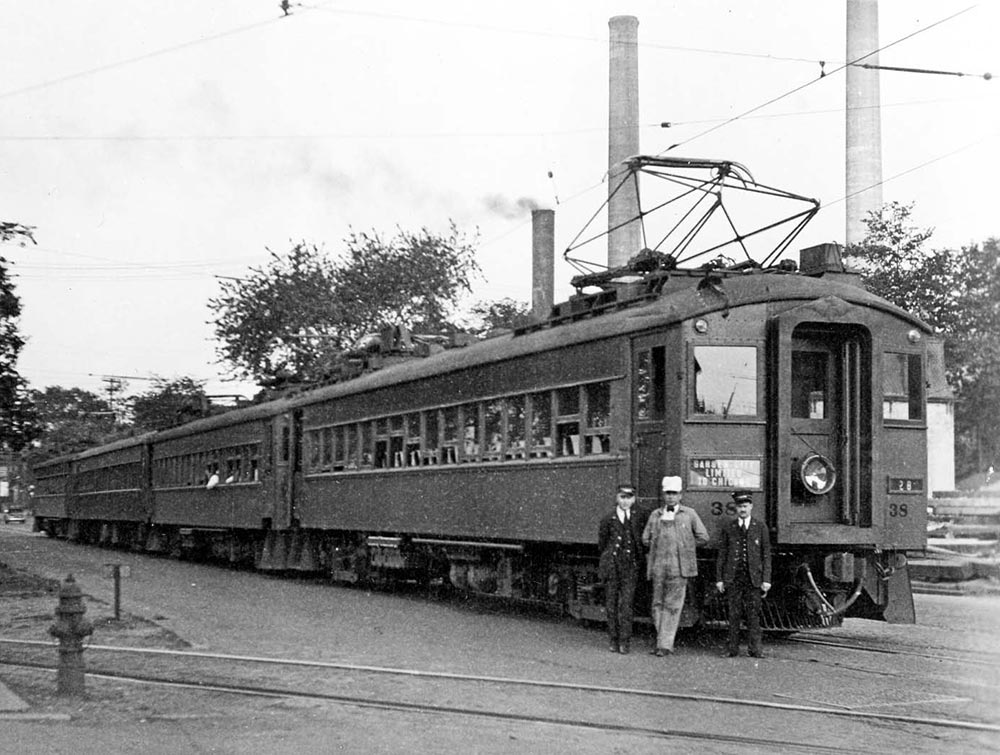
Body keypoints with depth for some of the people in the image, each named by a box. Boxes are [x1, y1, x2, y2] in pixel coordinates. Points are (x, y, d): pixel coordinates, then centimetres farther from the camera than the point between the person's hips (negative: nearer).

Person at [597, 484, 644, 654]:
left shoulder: (636, 520, 7)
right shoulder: (607, 519, 3)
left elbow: (640, 544, 12)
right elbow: (601, 543, 10)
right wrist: (608, 559, 12)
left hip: (630, 569, 0)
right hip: (612, 567, 0)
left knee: (626, 604, -8)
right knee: (611, 604, 4)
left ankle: (624, 642, -5)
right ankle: (613, 640, 13)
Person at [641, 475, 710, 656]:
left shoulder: (689, 514, 7)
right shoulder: (655, 515, 13)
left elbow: (703, 538, 7)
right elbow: (645, 539, 16)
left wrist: (684, 546, 8)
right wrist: (659, 547, 8)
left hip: (679, 566, -3)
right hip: (658, 566, 3)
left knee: (672, 606, -5)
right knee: (658, 604, 4)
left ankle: (664, 644, -3)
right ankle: (663, 641, 13)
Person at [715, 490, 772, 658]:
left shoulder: (760, 527, 6)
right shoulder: (728, 527, 8)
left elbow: (766, 555, 5)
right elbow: (721, 554, 8)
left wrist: (766, 580, -1)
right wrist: (719, 579, 2)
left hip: (753, 577, 0)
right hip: (733, 577, 0)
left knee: (753, 613, -3)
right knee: (734, 613, 0)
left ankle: (755, 648, 2)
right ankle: (733, 648, 5)